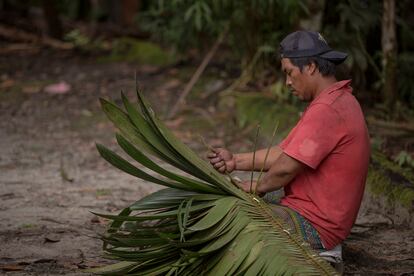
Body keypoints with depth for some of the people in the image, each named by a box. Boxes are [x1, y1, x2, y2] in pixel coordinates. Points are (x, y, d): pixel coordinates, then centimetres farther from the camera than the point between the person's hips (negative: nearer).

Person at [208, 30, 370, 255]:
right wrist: (235, 161, 7)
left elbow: (286, 167, -22)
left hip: (314, 226, -11)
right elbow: (283, 152, 14)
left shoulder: (326, 110, -22)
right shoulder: (337, 101, 14)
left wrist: (257, 187, -2)